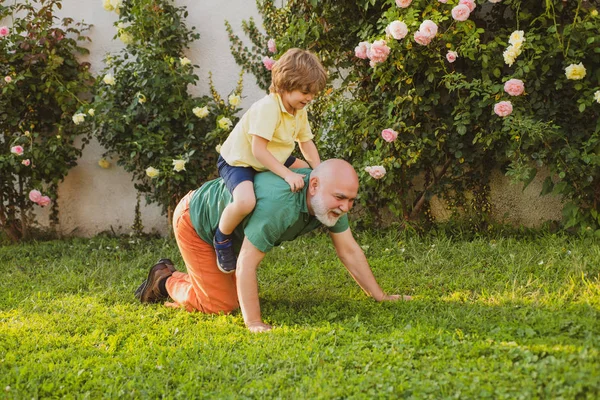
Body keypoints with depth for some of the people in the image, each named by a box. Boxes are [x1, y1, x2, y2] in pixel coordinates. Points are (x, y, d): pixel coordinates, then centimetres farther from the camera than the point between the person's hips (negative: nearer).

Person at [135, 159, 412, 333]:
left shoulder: (329, 199, -19)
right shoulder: (280, 205, -44)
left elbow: (349, 251, -7)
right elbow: (246, 264, -39)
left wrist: (380, 297, -6)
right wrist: (253, 324, -37)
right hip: (195, 221, -8)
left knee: (243, 296, 16)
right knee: (222, 304, -7)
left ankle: (186, 279, 36)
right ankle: (165, 280, 16)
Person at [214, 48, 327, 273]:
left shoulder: (300, 111, -1)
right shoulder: (267, 108, -30)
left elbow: (306, 144, 3)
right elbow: (258, 150, -34)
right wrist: (288, 174, -36)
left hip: (268, 161, 10)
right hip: (237, 161, -10)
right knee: (246, 201, -36)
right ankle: (222, 238, -7)